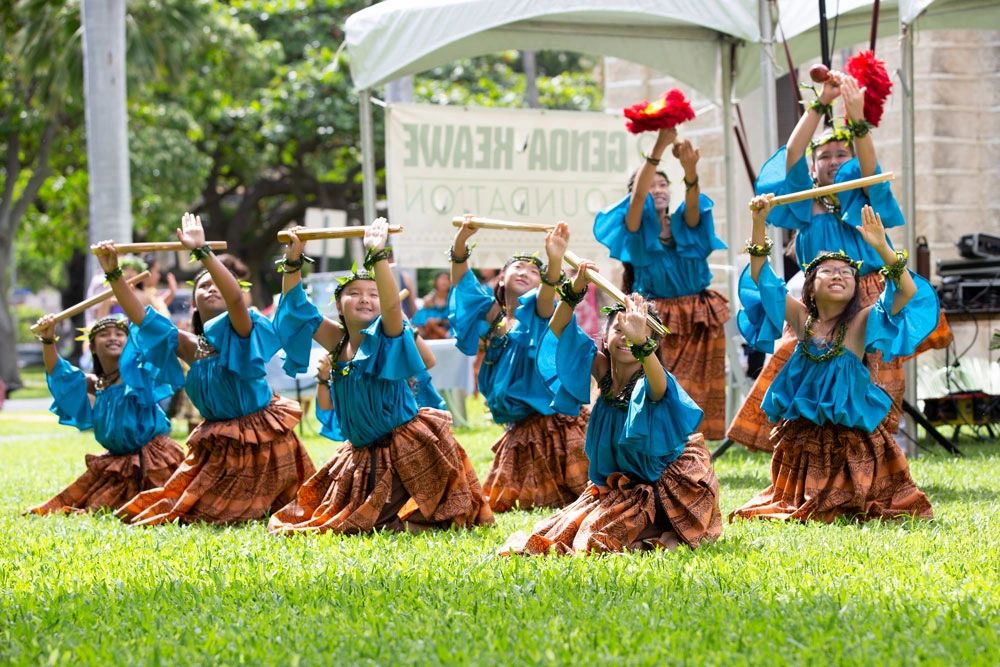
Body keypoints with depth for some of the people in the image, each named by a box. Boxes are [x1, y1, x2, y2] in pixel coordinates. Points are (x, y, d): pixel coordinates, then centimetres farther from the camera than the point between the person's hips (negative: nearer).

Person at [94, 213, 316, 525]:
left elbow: (236, 298, -35)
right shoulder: (189, 345, 2)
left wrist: (202, 252, -45)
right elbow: (142, 317, -4)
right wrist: (114, 274, -17)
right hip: (216, 446, 6)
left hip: (261, 442, -6)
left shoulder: (241, 333, -14)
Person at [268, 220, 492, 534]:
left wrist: (378, 256, -37)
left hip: (409, 451, -7)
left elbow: (392, 305, -29)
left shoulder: (386, 337, -9)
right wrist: (292, 263, -5)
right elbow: (297, 308, 6)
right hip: (362, 456, 7)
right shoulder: (337, 341, 7)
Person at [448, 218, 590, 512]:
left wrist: (555, 261, -51)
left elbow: (548, 294, -30)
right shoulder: (491, 314, 7)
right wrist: (461, 241, -22)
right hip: (520, 429, 6)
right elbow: (462, 278, -3)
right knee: (503, 500, 18)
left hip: (553, 419, -6)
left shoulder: (534, 311, -7)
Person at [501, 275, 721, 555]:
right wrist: (575, 291, -21)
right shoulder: (602, 369, -6)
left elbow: (658, 385, -50)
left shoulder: (647, 384, -24)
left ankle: (666, 536, 2)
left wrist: (640, 342, -68)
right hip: (621, 483, 7)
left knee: (600, 537, -18)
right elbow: (558, 329, -3)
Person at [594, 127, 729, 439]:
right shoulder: (637, 228, 4)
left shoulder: (683, 224, 11)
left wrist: (690, 169, -33)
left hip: (699, 321, 3)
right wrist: (658, 148, -27)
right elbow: (637, 195, -15)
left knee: (697, 397, 1)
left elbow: (692, 202, -11)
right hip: (656, 321, -3)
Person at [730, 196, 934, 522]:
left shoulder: (861, 323, -10)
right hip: (802, 432, 3)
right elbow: (760, 278, -3)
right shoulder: (802, 318, -1)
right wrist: (759, 225, -14)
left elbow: (908, 292, -23)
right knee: (800, 507, 18)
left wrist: (882, 248, -36)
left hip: (852, 435, -3)